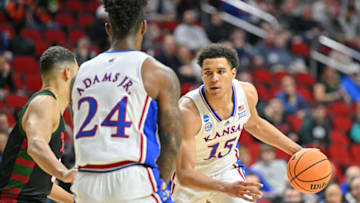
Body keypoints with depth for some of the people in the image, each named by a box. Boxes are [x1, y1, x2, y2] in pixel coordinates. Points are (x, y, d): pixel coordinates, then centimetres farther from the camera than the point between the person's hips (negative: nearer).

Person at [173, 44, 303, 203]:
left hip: (226, 170, 3)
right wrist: (227, 188, -53)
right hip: (191, 179, -3)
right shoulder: (188, 112, -36)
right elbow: (184, 174, -39)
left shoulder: (247, 93, -17)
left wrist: (295, 150, 6)